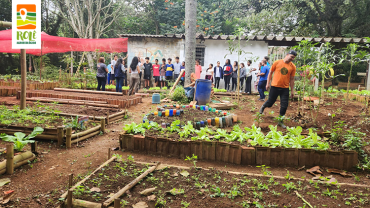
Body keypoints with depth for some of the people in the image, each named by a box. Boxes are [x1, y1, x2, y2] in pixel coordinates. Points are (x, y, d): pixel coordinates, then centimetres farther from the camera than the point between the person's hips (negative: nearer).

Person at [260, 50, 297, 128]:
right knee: (270, 102, 7)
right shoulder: (277, 62, -4)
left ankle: (280, 121, 17)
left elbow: (292, 79, 5)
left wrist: (292, 90, 5)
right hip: (275, 87, -2)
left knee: (284, 106, 2)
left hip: (285, 88, 2)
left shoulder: (293, 67, 1)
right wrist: (268, 83, 1)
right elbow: (270, 73, 5)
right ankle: (263, 107, 42)